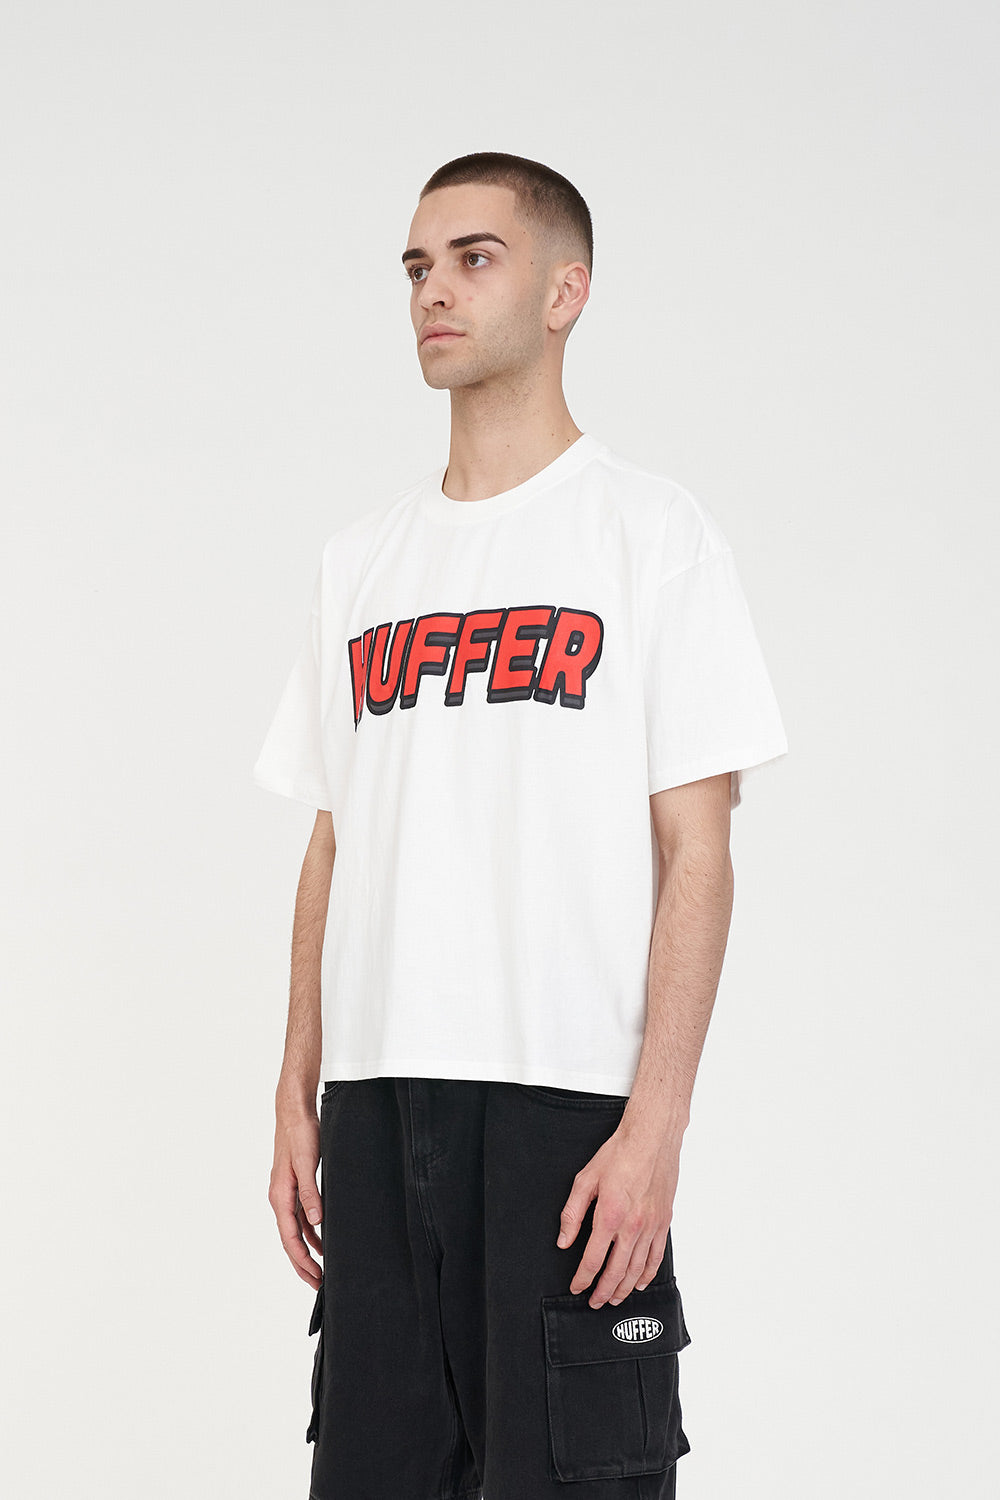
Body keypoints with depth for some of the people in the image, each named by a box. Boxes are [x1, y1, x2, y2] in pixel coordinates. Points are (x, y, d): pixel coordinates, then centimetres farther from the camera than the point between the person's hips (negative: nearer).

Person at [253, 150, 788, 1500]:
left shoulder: (654, 534, -1)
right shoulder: (365, 557, 15)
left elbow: (696, 854, -7)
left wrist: (657, 1121, -15)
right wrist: (298, 1098, 10)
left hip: (568, 1095, -5)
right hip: (375, 1097, 6)